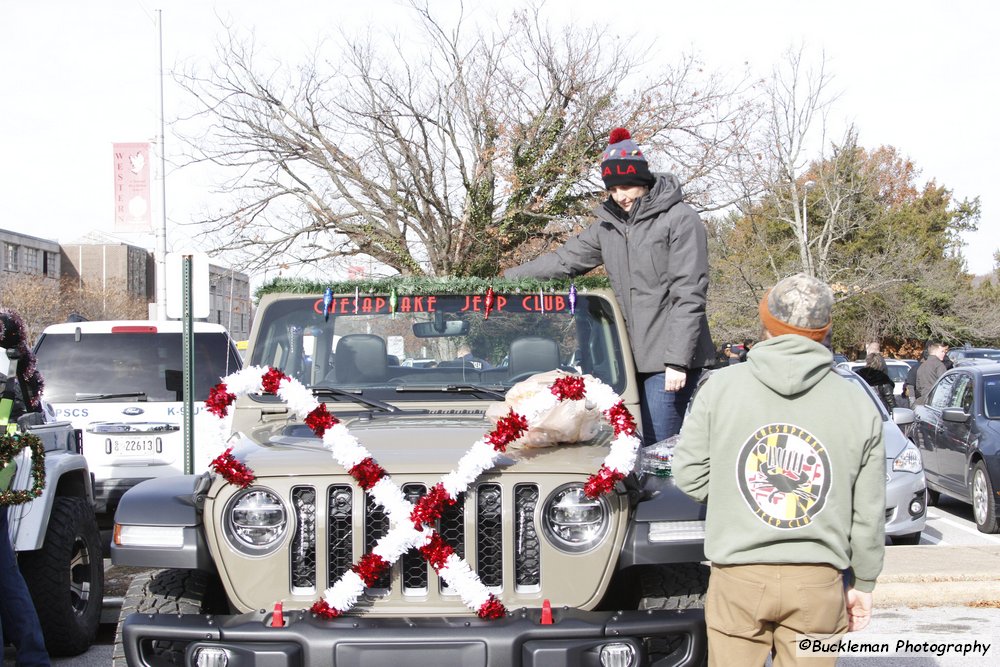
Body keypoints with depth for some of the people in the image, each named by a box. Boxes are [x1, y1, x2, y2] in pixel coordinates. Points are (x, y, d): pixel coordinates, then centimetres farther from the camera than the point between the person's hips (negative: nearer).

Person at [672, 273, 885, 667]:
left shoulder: (721, 386, -2)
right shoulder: (857, 405, 1)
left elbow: (689, 475, 0)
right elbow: (869, 512, 4)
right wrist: (862, 583, 16)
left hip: (738, 577, -1)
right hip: (818, 580, 1)